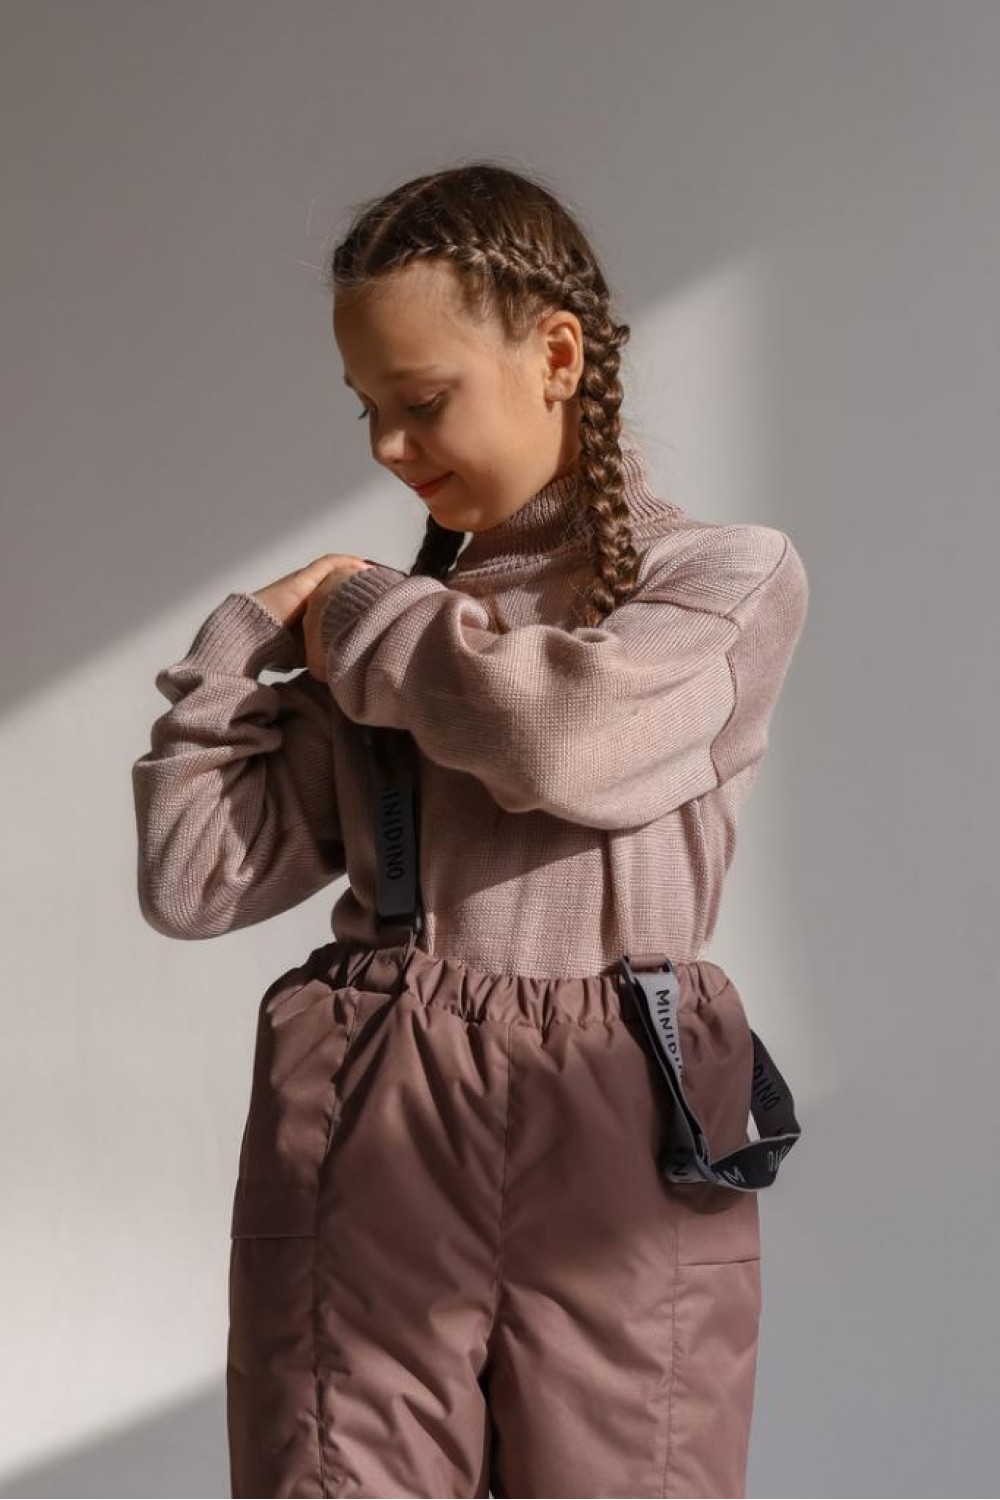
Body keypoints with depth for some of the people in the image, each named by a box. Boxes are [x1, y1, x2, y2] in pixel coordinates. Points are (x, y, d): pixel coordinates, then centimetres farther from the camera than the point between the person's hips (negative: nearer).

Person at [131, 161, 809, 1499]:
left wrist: (365, 621, 1)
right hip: (366, 1137, 3)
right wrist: (250, 637, 6)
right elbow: (191, 882, 9)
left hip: (619, 1137, -2)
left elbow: (564, 732, -15)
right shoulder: (395, 613, 14)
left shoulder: (730, 579, 5)